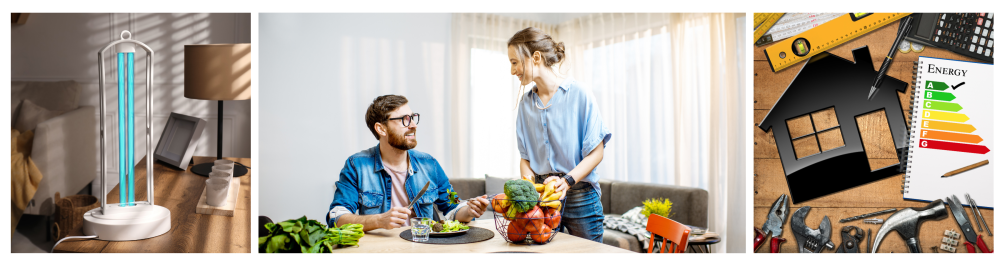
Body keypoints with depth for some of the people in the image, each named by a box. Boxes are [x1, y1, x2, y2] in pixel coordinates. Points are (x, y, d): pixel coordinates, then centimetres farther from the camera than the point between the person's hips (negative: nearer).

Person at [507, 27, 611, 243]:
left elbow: (596, 152, -9)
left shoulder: (579, 93, -7)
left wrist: (567, 180, -22)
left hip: (579, 196, -4)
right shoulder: (526, 102, 8)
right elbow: (525, 155, 11)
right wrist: (527, 180, -9)